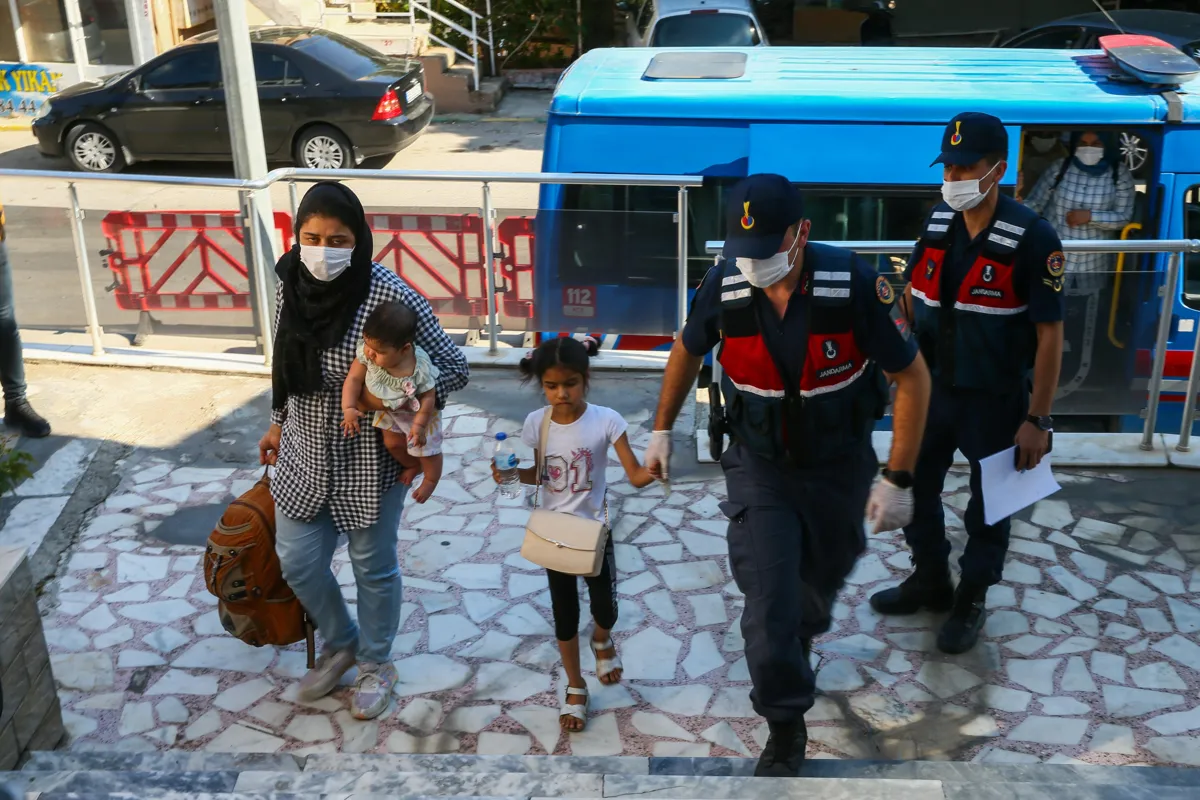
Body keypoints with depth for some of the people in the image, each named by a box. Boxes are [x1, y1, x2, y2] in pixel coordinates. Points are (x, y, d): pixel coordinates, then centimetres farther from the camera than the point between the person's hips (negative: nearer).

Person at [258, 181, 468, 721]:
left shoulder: (391, 296, -23)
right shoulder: (292, 284, -7)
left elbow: (453, 367, -15)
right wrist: (279, 423, 16)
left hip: (369, 460, -5)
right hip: (305, 454, 5)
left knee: (373, 566, 14)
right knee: (298, 563, 13)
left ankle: (376, 663, 39)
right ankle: (340, 643, 42)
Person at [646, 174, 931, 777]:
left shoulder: (853, 284, -26)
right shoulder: (724, 286, -19)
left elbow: (913, 377, -16)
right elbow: (688, 350, 4)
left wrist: (898, 479, -17)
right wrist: (662, 430, 10)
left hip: (840, 467, 0)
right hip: (760, 467, 0)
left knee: (822, 576, 24)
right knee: (767, 607, -5)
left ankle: (801, 633, 60)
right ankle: (785, 728, 18)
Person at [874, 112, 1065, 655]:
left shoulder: (1032, 239, -18)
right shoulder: (938, 223, -2)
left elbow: (1049, 335, -16)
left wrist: (1038, 420, -15)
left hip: (994, 401, -5)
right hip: (930, 388, 5)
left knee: (988, 507, 11)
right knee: (915, 486, 17)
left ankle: (971, 600, 31)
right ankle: (929, 579, 39)